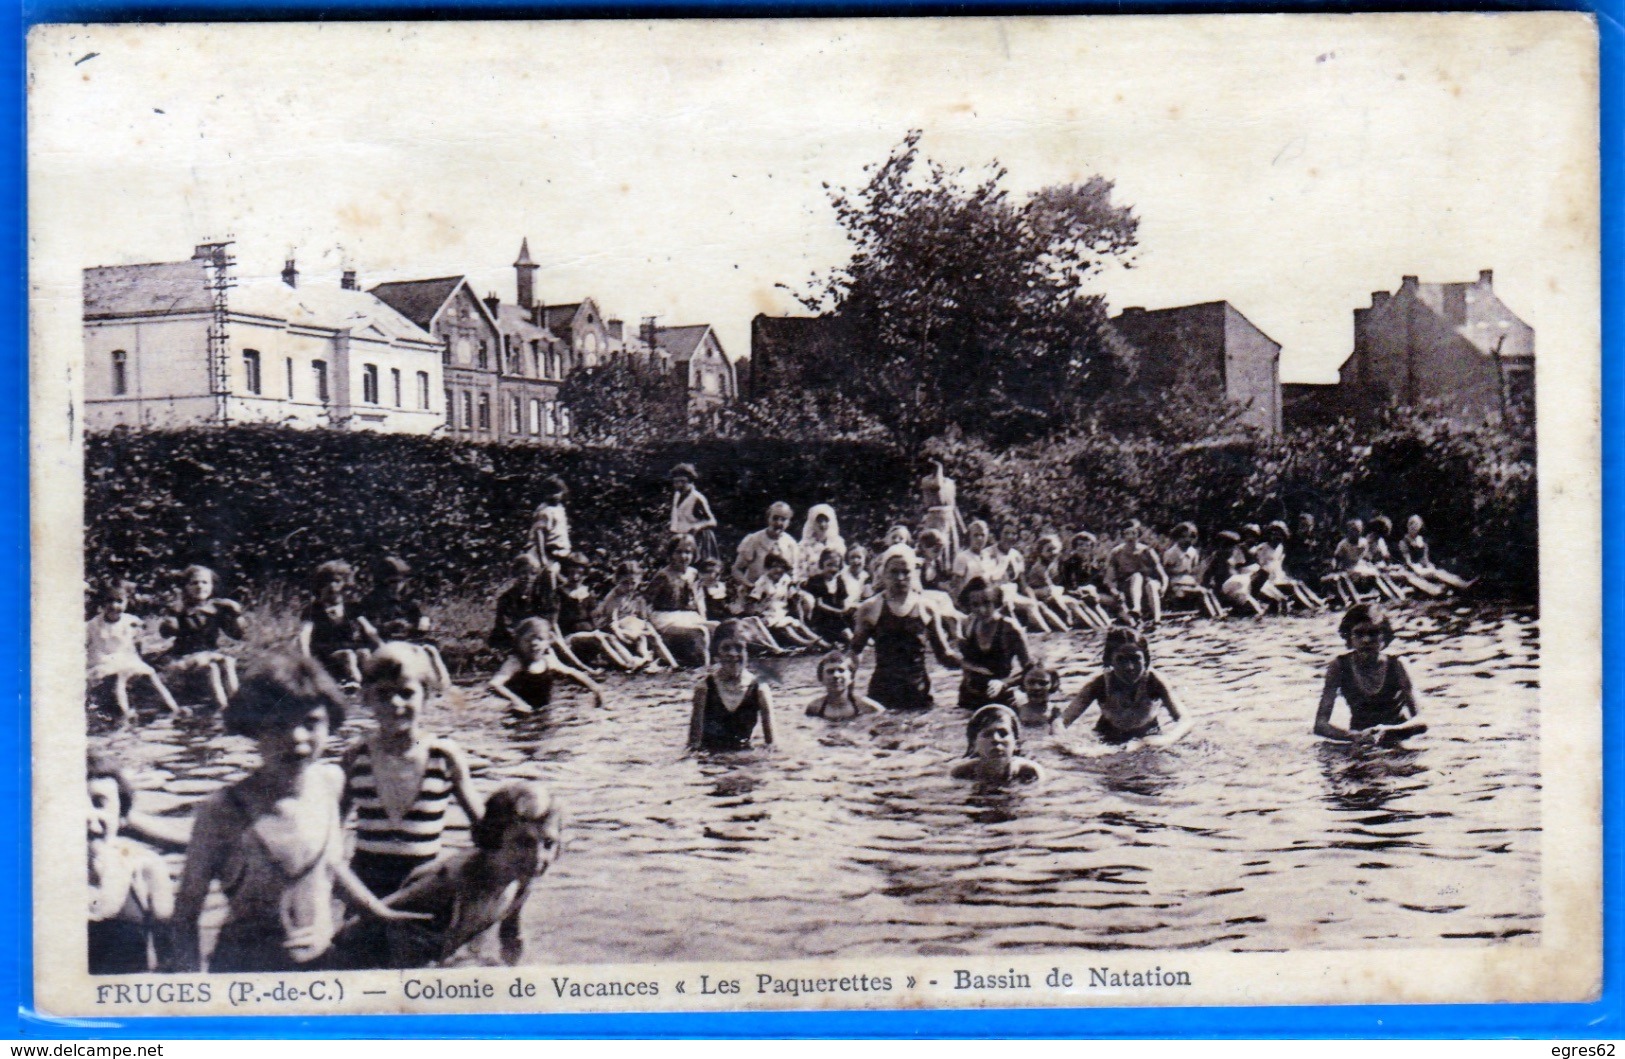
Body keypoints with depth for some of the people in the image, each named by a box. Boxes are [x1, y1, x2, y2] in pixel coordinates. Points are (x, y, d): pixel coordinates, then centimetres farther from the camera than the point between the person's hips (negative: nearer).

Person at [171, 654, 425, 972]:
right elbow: (186, 912, -12)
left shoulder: (330, 782, -4)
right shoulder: (223, 811, -18)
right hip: (242, 970, -4)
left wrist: (379, 911, 22)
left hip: (321, 961, 4)